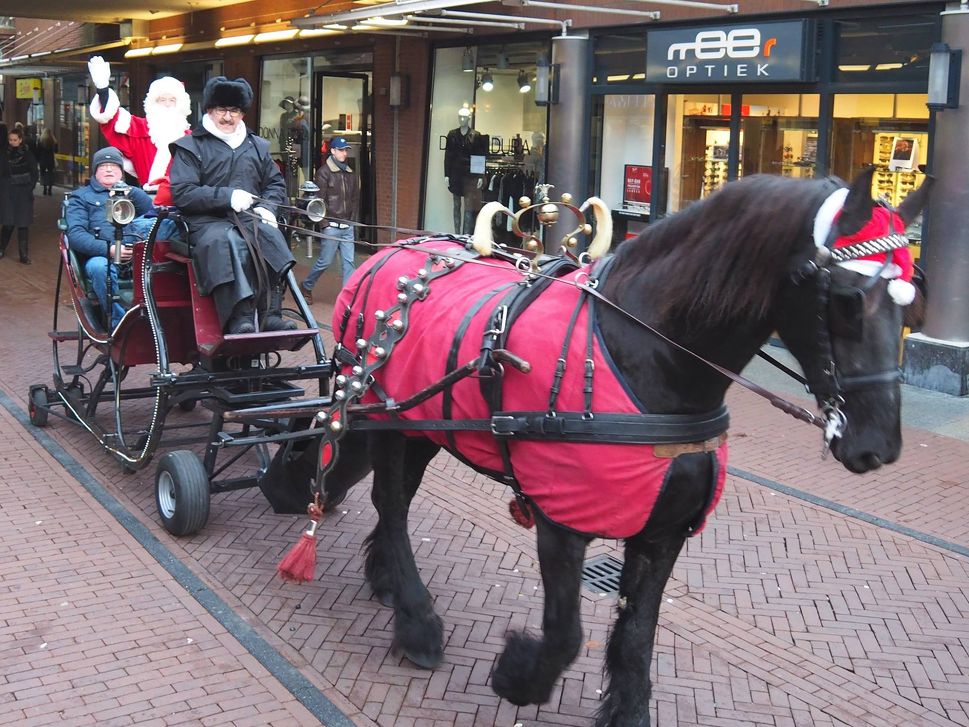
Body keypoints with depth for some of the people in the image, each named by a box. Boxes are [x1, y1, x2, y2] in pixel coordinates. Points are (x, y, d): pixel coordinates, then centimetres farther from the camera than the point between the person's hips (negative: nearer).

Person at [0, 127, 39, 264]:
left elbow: (35, 175, 2)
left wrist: (30, 189, -7)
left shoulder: (28, 155, -2)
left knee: (23, 223, -1)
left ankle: (24, 255, 3)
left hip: (23, 192, -1)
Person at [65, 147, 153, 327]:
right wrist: (108, 249, -12)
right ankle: (119, 323, -33)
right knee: (99, 267, -38)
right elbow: (75, 235, 3)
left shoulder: (132, 193, 31)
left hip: (137, 256, 1)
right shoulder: (81, 196, 22)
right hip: (101, 256, -1)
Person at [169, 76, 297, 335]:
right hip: (207, 220, -3)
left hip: (249, 217, 4)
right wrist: (227, 196, -14)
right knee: (227, 242, -38)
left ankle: (271, 315, -37)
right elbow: (182, 193, -3)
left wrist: (267, 207, 4)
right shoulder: (190, 146, 9)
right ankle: (239, 319, -47)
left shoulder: (257, 146, 25)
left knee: (271, 236, -31)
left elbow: (276, 183, 28)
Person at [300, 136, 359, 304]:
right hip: (331, 226, -5)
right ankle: (306, 287, 24)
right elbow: (320, 200, -8)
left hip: (347, 226, 5)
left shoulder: (351, 173, 12)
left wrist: (353, 219, 8)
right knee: (324, 261, 2)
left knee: (349, 261, 0)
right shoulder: (324, 172, -5)